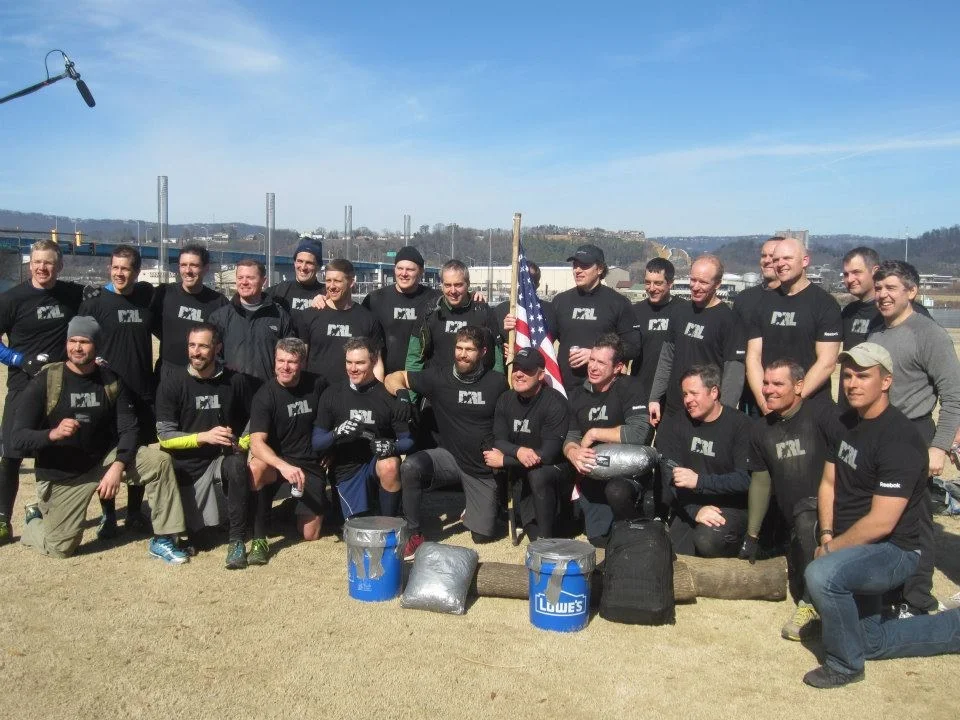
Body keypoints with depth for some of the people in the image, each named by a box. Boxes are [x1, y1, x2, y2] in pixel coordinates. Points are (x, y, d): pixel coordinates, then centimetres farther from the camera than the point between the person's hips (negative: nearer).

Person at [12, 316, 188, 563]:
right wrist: (53, 433, -35)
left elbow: (129, 429, -7)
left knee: (159, 461, -19)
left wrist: (117, 467, -24)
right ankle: (36, 519, 33)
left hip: (104, 460, 3)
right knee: (61, 548, -4)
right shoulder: (44, 382, -12)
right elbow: (19, 438, -15)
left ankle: (163, 540, -9)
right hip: (61, 475, -2)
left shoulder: (111, 382, -4)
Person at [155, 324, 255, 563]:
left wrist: (240, 444, -12)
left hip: (221, 458, 0)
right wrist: (205, 437, -22)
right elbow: (165, 436, -10)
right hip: (187, 466, 0)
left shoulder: (235, 380, -5)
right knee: (194, 539, 0)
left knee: (237, 464, -36)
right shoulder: (172, 382, -8)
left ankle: (237, 540, -24)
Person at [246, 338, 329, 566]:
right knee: (255, 468, -37)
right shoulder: (265, 395, -12)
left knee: (310, 535, -5)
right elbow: (257, 443, -24)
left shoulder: (317, 385, -4)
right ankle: (259, 538, -22)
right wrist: (284, 466, -41)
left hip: (311, 463, 2)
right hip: (277, 460, -1)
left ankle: (318, 508, 30)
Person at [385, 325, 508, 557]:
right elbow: (392, 379, -1)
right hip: (450, 457, 0)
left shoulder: (496, 381, -5)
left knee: (483, 536, 1)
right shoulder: (439, 377, -6)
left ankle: (473, 508, 37)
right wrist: (402, 394, -22)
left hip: (483, 468, 0)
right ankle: (414, 535, -13)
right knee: (410, 466, -31)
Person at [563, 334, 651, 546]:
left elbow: (638, 433, -26)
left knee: (616, 491, -37)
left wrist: (593, 433, -16)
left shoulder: (628, 387, -12)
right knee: (598, 538, -1)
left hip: (628, 468, -5)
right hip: (593, 473, 5)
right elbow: (570, 438, 3)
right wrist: (574, 454, -22)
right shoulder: (578, 394, 6)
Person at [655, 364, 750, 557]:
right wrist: (695, 511, -21)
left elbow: (746, 479, -15)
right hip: (688, 507, 3)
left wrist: (699, 481, -25)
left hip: (730, 505, -3)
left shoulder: (740, 425, -6)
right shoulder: (677, 425, 4)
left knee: (707, 542, -30)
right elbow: (670, 476, -6)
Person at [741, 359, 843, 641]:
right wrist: (751, 535, 17)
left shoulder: (824, 414, -8)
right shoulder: (761, 431, 12)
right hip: (797, 524, 6)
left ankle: (812, 605, -25)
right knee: (799, 585, -2)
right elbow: (760, 480, 17)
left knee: (805, 519, -36)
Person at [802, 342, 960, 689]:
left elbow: (881, 522, -26)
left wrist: (831, 548, -15)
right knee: (869, 643, 19)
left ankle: (844, 664, -11)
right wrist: (826, 536, -5)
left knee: (821, 575, -35)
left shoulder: (899, 439, -23)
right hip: (856, 548, 9)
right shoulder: (848, 423, 4)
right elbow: (828, 484, 9)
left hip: (892, 549, -9)